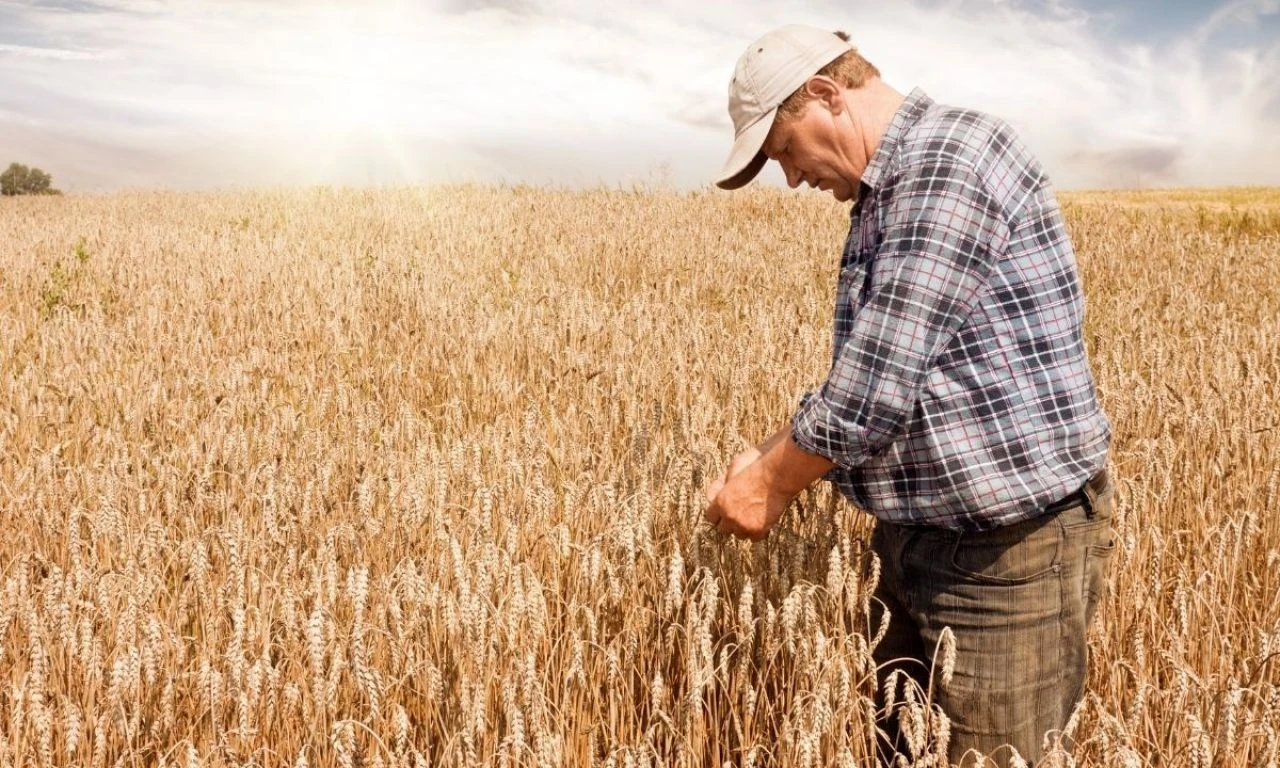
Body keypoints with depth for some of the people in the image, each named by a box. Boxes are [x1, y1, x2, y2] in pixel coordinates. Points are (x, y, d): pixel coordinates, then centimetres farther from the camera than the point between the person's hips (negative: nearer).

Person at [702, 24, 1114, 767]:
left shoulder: (948, 162, -20)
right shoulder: (891, 188, 12)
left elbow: (875, 387, -24)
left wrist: (772, 485, -9)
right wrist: (773, 455, 7)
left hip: (1012, 548, -9)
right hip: (922, 537, 10)